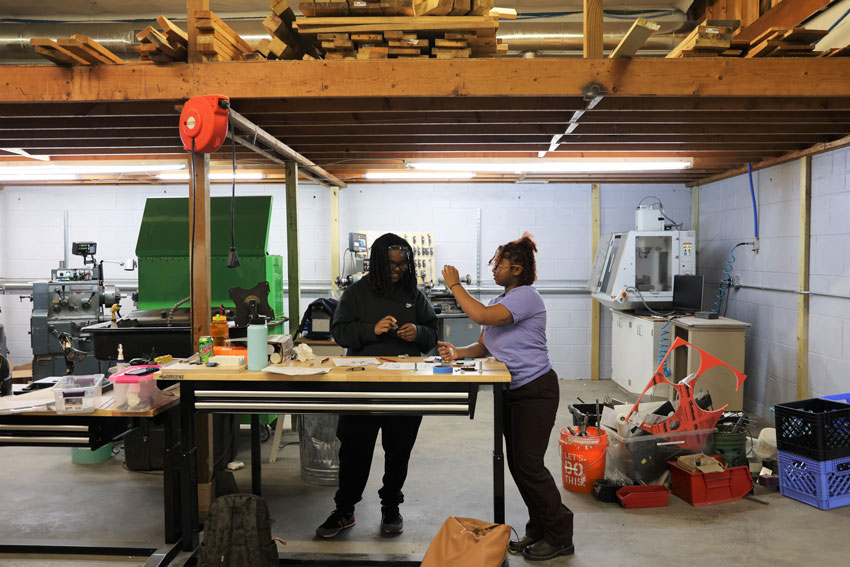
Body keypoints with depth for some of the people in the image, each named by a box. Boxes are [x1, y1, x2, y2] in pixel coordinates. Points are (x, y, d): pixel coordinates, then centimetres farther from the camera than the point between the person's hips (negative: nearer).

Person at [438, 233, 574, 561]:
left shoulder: (526, 296, -15)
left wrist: (455, 285, -17)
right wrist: (458, 352, -5)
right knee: (516, 464, 11)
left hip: (536, 390, -9)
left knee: (528, 464, -8)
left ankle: (559, 537, 8)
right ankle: (538, 529, 26)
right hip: (511, 391, 9)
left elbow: (481, 316, -28)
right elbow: (484, 346, 14)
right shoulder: (502, 301, 15)